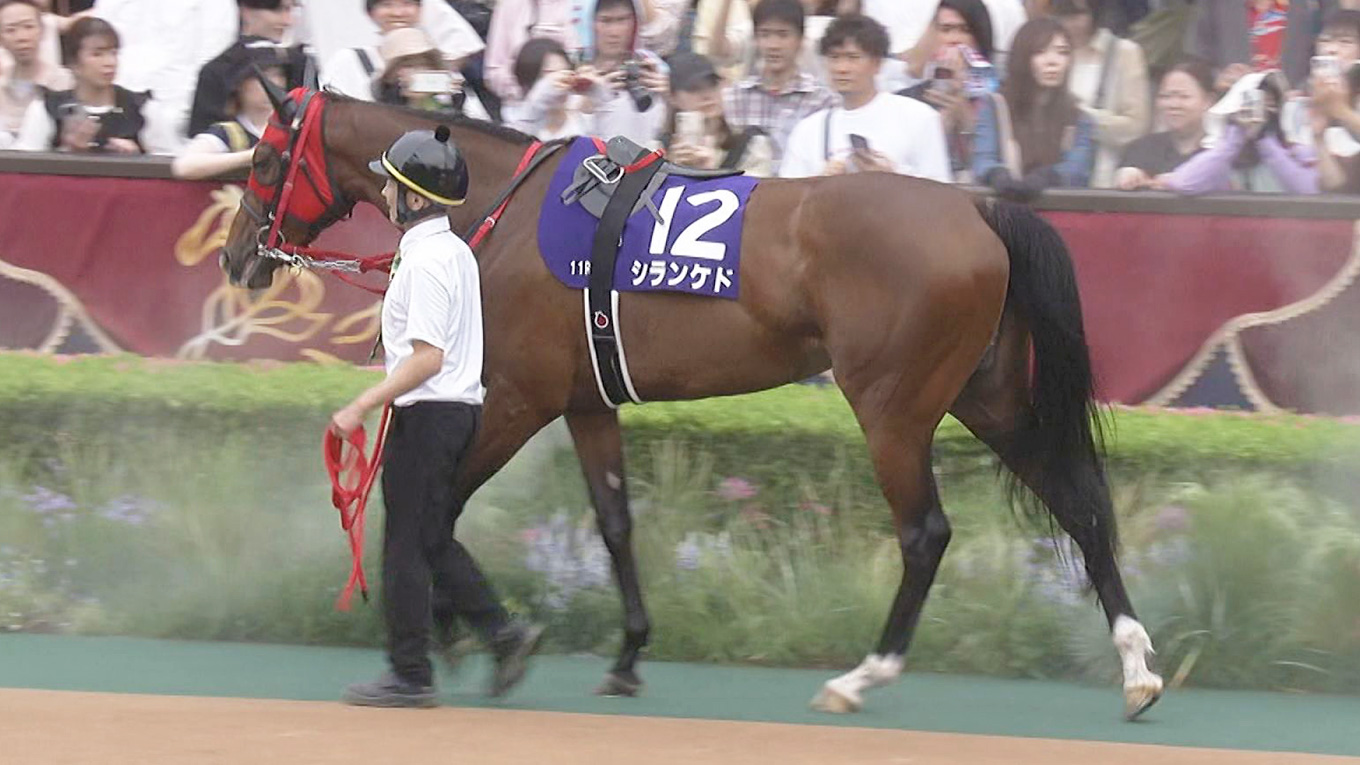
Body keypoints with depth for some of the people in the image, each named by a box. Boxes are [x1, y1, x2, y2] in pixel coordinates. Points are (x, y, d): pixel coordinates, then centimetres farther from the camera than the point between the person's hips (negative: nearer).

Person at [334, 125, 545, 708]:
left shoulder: (425, 262, -18)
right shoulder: (457, 252, 12)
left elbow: (427, 358, -24)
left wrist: (363, 407, -23)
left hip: (427, 415, -10)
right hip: (462, 408, 10)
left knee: (407, 545, -2)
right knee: (433, 539, 18)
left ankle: (410, 676, 2)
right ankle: (503, 632, 10)